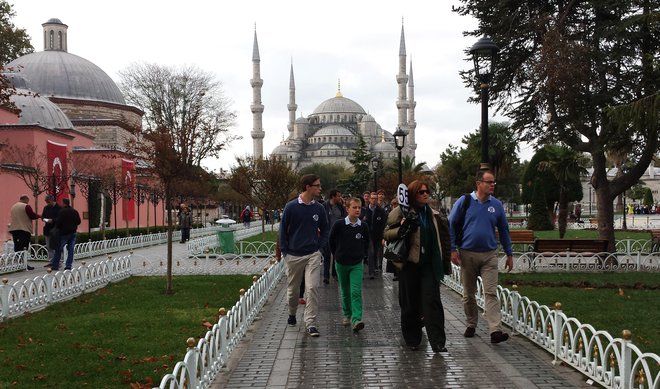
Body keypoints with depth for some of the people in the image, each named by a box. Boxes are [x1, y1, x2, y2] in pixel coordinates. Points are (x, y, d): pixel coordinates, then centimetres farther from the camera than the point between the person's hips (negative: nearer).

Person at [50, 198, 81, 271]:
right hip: (73, 232, 4)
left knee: (59, 249, 4)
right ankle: (68, 265, 2)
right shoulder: (75, 211, 6)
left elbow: (58, 222, -15)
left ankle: (55, 265, 6)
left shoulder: (62, 211, -11)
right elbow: (78, 222, 9)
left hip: (64, 233, -4)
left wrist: (58, 227, 4)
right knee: (71, 249, 6)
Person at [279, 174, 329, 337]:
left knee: (312, 288, -10)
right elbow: (283, 230, 0)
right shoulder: (291, 207, -8)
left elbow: (325, 229, 13)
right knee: (292, 289, 14)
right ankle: (292, 314, 39)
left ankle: (310, 322, -3)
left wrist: (320, 247, 3)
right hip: (293, 255, -1)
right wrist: (284, 251, -2)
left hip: (313, 255, 1)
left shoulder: (319, 208, 0)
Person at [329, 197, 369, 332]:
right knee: (345, 291, 13)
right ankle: (347, 315, 31)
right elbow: (331, 241, 4)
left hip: (357, 264, 0)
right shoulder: (339, 224, -10)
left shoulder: (364, 226, -4)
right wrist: (337, 255, 8)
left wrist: (362, 255, 11)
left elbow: (366, 242, 15)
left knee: (356, 292, -12)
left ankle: (356, 320, -18)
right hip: (341, 263, 0)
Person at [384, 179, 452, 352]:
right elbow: (387, 233, -7)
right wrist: (402, 228, -25)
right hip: (410, 264, -3)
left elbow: (440, 238, 24)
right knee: (410, 303, 6)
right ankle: (412, 339, 22)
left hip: (429, 264, 3)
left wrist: (444, 262, 20)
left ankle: (437, 341, -8)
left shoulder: (433, 214, 13)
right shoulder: (402, 212, -3)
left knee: (432, 300, -7)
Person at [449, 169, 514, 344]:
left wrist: (509, 254, 13)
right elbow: (451, 225, 0)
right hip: (467, 254, -1)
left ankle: (495, 331, -13)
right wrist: (453, 249, -6)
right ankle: (471, 325, 27)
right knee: (468, 294, 11)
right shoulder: (464, 202, -3)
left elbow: (503, 230, 13)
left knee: (491, 293, -8)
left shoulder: (496, 204, 4)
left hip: (489, 255, 1)